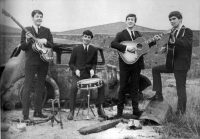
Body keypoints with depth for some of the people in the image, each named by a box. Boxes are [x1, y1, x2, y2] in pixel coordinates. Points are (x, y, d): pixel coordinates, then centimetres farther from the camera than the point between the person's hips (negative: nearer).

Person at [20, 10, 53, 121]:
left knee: (40, 87, 9)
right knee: (27, 87, -7)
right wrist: (27, 40, -19)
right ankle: (25, 114, -3)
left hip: (43, 62, 4)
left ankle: (38, 112, 19)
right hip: (31, 62, -4)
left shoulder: (46, 31, 12)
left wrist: (44, 42, -13)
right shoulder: (26, 30, 3)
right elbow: (22, 47, 0)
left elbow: (52, 45, 6)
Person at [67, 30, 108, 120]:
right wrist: (75, 69, -15)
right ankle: (71, 111, -16)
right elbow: (71, 63, 4)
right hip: (78, 74, -2)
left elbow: (94, 63, 13)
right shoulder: (76, 49, 1)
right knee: (74, 87, -31)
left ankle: (99, 108, -9)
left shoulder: (94, 50, 6)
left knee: (102, 84, -21)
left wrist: (92, 69, -9)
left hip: (89, 74, 2)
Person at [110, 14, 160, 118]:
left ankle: (136, 110, 16)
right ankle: (119, 111, 9)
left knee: (134, 88, 9)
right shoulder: (121, 34, -1)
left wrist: (154, 40, 7)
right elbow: (113, 44, -17)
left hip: (137, 64, 4)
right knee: (123, 88, 1)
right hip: (125, 64, -4)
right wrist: (126, 48, -25)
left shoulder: (138, 34, 16)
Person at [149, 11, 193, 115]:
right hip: (172, 64, 8)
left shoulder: (187, 31, -11)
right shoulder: (173, 32, 11)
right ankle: (159, 95, 12)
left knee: (180, 88, -2)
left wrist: (174, 41, -45)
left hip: (181, 65, -8)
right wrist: (165, 48, -2)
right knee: (155, 70, 8)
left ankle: (181, 113, 10)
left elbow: (188, 44, -29)